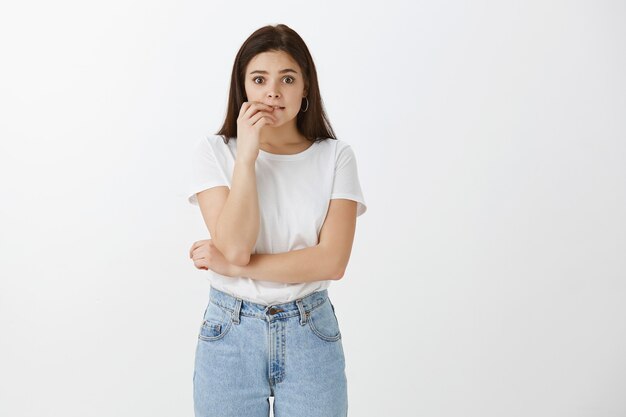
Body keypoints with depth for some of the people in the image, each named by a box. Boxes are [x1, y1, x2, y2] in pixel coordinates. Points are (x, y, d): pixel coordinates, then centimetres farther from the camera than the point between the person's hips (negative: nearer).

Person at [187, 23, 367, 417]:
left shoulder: (335, 156, -3)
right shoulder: (215, 151, -4)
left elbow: (332, 261, -13)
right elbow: (235, 246, -16)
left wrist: (235, 266, -14)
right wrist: (246, 154, -17)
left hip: (311, 333, 0)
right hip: (230, 333, 0)